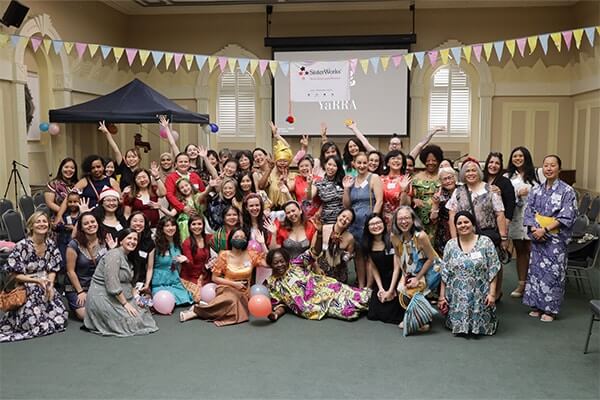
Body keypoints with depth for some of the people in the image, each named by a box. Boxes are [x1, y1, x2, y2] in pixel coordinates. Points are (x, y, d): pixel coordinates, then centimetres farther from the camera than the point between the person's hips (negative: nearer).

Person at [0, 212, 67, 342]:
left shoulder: (51, 244, 2)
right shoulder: (22, 246, -15)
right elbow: (13, 274, -13)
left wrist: (50, 285, -11)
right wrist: (37, 280, -22)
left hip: (46, 288, 5)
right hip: (25, 290, -5)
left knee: (60, 318, -7)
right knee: (34, 323, -16)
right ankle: (11, 317, 14)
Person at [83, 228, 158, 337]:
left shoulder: (127, 257, 14)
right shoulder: (114, 255, -17)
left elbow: (129, 283, 14)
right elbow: (112, 285, -23)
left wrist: (136, 298, 0)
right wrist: (125, 304, -18)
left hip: (118, 297, 10)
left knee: (143, 314, 3)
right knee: (131, 323, -15)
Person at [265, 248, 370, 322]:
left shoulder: (295, 265, 5)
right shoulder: (272, 284, 5)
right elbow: (280, 304, 8)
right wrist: (275, 314, -14)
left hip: (323, 288, 2)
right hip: (312, 304, -2)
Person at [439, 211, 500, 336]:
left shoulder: (485, 242, -3)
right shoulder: (450, 245, 4)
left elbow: (493, 271, -4)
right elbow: (444, 274, 5)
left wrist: (492, 293, -11)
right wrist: (442, 296, 2)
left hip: (480, 296, -1)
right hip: (457, 297, 2)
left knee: (482, 325, -5)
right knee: (458, 324, -4)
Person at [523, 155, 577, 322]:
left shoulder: (567, 191, -6)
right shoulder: (536, 191, 8)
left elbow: (566, 217, -12)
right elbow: (528, 213, 6)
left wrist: (545, 230, -18)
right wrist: (534, 229, -12)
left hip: (555, 239, -4)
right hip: (537, 237, 4)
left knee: (552, 272, 0)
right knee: (536, 269, 8)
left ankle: (550, 309, 11)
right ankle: (537, 305, 20)